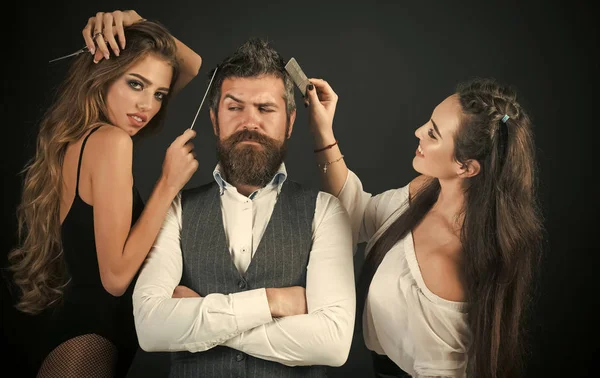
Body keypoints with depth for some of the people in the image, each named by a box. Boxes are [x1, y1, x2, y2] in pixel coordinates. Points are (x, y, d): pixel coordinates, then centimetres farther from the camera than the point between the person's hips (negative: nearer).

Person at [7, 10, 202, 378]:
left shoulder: (77, 134, 8)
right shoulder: (111, 139, -19)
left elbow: (192, 66, 14)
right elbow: (116, 276, -21)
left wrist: (137, 25, -3)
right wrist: (169, 184, -20)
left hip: (78, 325, 10)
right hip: (91, 340, -10)